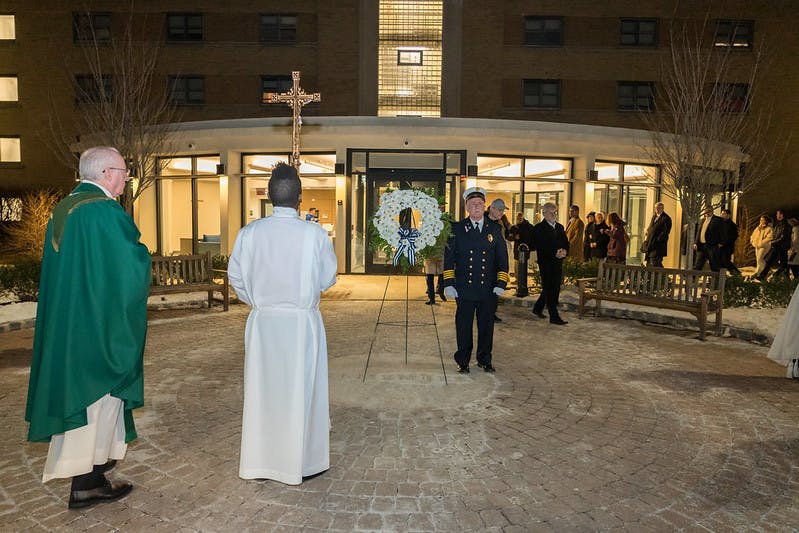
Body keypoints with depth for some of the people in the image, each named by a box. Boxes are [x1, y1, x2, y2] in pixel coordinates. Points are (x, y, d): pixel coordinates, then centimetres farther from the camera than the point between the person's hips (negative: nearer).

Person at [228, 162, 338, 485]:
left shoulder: (249, 232, -6)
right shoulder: (315, 234, -13)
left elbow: (236, 277, 3)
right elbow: (328, 279, -3)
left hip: (262, 323, 3)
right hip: (302, 323, -2)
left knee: (261, 390, 14)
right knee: (301, 391, 10)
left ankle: (259, 462, 27)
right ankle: (300, 462, 22)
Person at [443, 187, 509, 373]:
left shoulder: (495, 229, 6)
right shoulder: (457, 229, 2)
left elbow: (502, 258, 7)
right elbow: (449, 256, 0)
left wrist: (501, 284, -1)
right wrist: (449, 283, -7)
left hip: (489, 289, 2)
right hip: (464, 289, -1)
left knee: (486, 325, 10)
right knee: (464, 326, 7)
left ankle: (484, 360, 27)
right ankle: (463, 361, 22)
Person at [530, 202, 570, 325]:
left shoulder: (560, 227, 16)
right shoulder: (539, 228, -6)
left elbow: (566, 243, 15)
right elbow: (538, 246, -15)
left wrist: (564, 251, -8)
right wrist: (554, 253, -22)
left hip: (558, 262, 7)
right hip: (546, 263, -7)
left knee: (555, 288, 11)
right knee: (549, 289, -4)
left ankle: (537, 308, 28)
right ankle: (554, 317, 1)